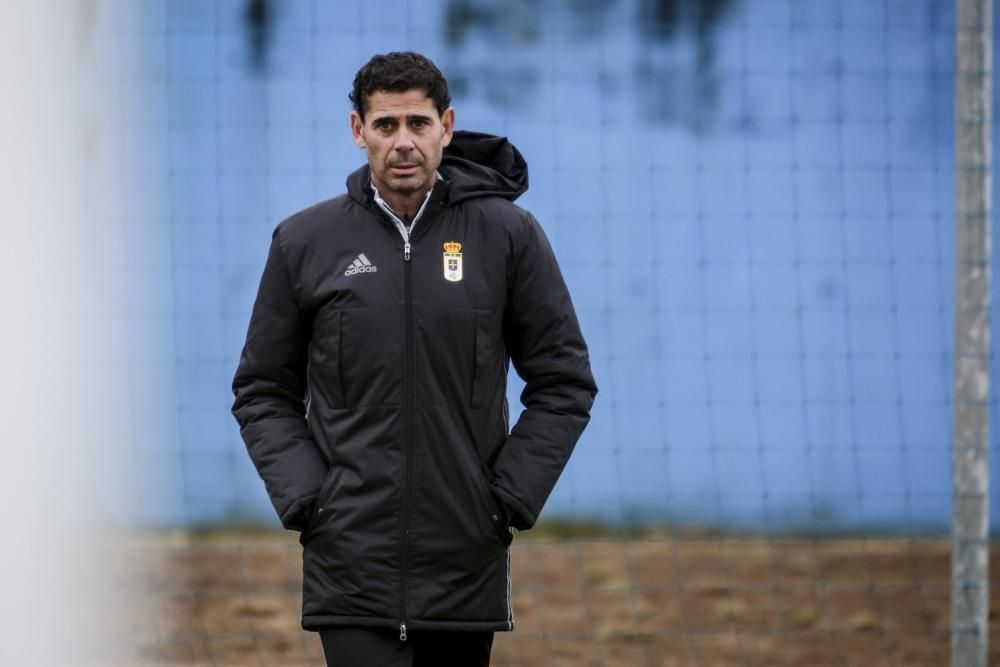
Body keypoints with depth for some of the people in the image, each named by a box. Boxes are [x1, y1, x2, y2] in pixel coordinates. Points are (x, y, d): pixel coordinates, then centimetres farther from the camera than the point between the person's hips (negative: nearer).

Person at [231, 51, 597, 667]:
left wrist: (511, 497, -3)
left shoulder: (508, 234, 2)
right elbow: (263, 390, 10)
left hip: (467, 564, 1)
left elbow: (564, 383, 6)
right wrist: (302, 496, -4)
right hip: (353, 566, -1)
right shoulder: (305, 242, 3)